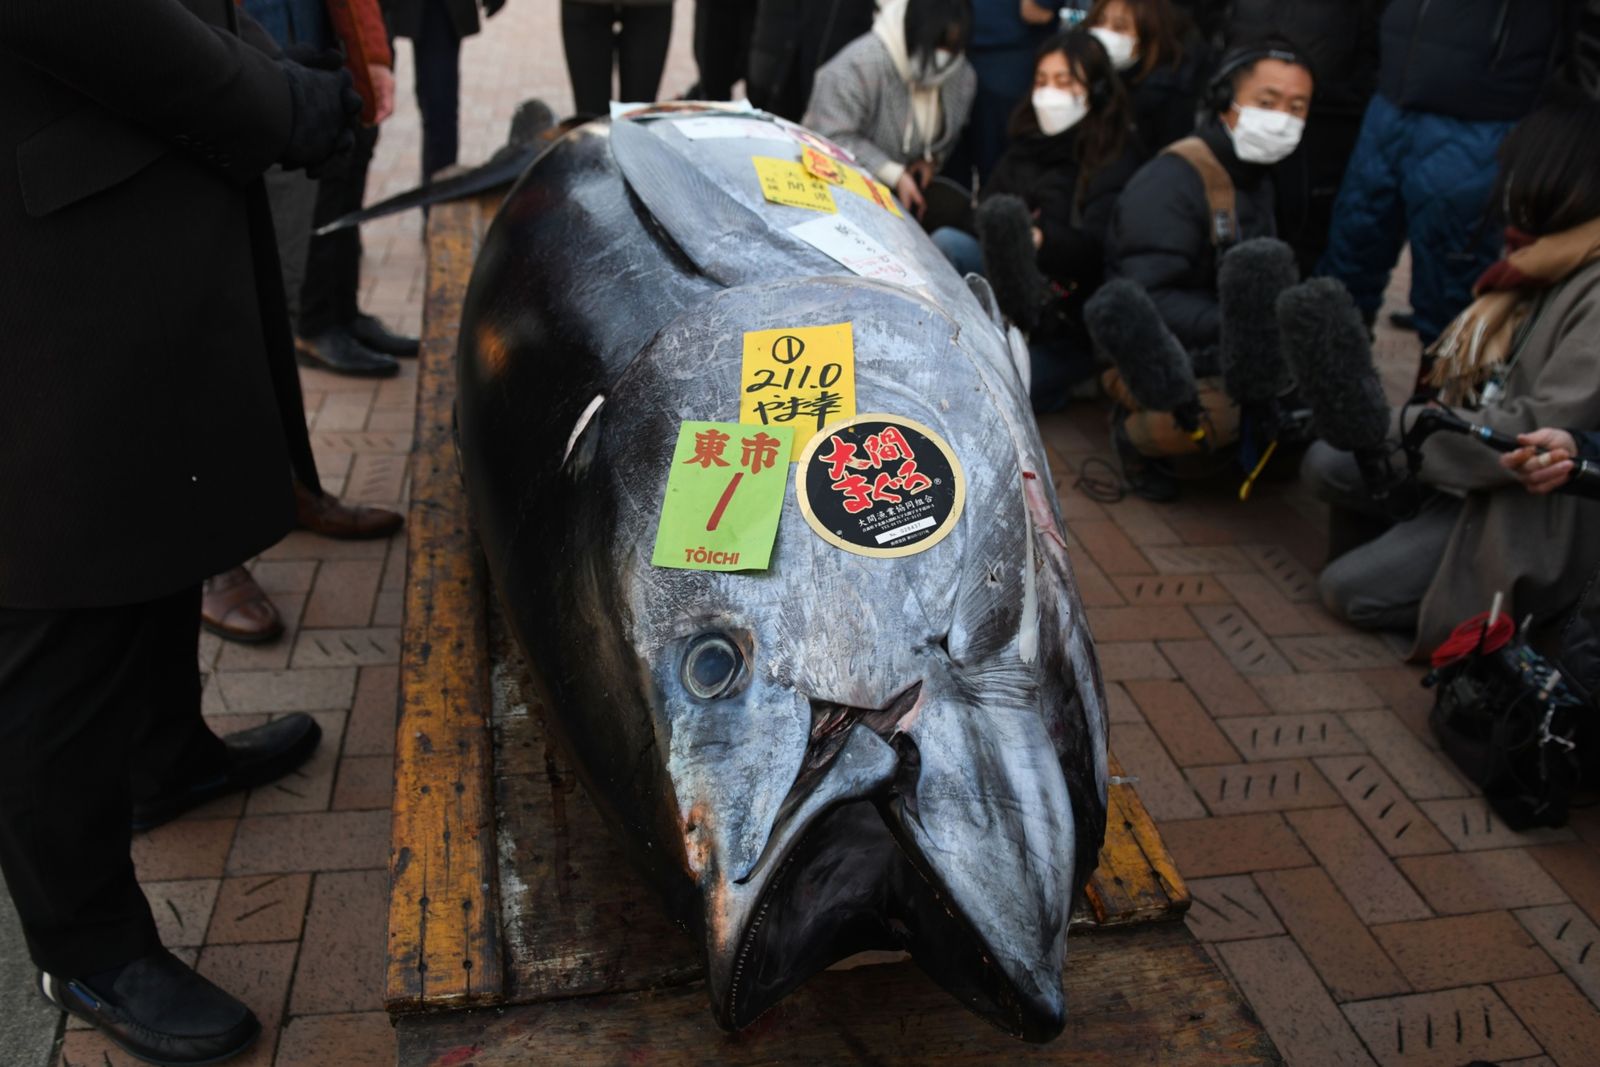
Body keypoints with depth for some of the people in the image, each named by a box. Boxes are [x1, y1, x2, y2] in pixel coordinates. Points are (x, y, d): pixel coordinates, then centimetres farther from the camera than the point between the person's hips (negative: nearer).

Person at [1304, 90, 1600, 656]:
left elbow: (1541, 431, -26)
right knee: (1326, 464, -3)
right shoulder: (1550, 267, 7)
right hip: (1475, 455, 9)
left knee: (1348, 589, -13)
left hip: (1538, 511, -9)